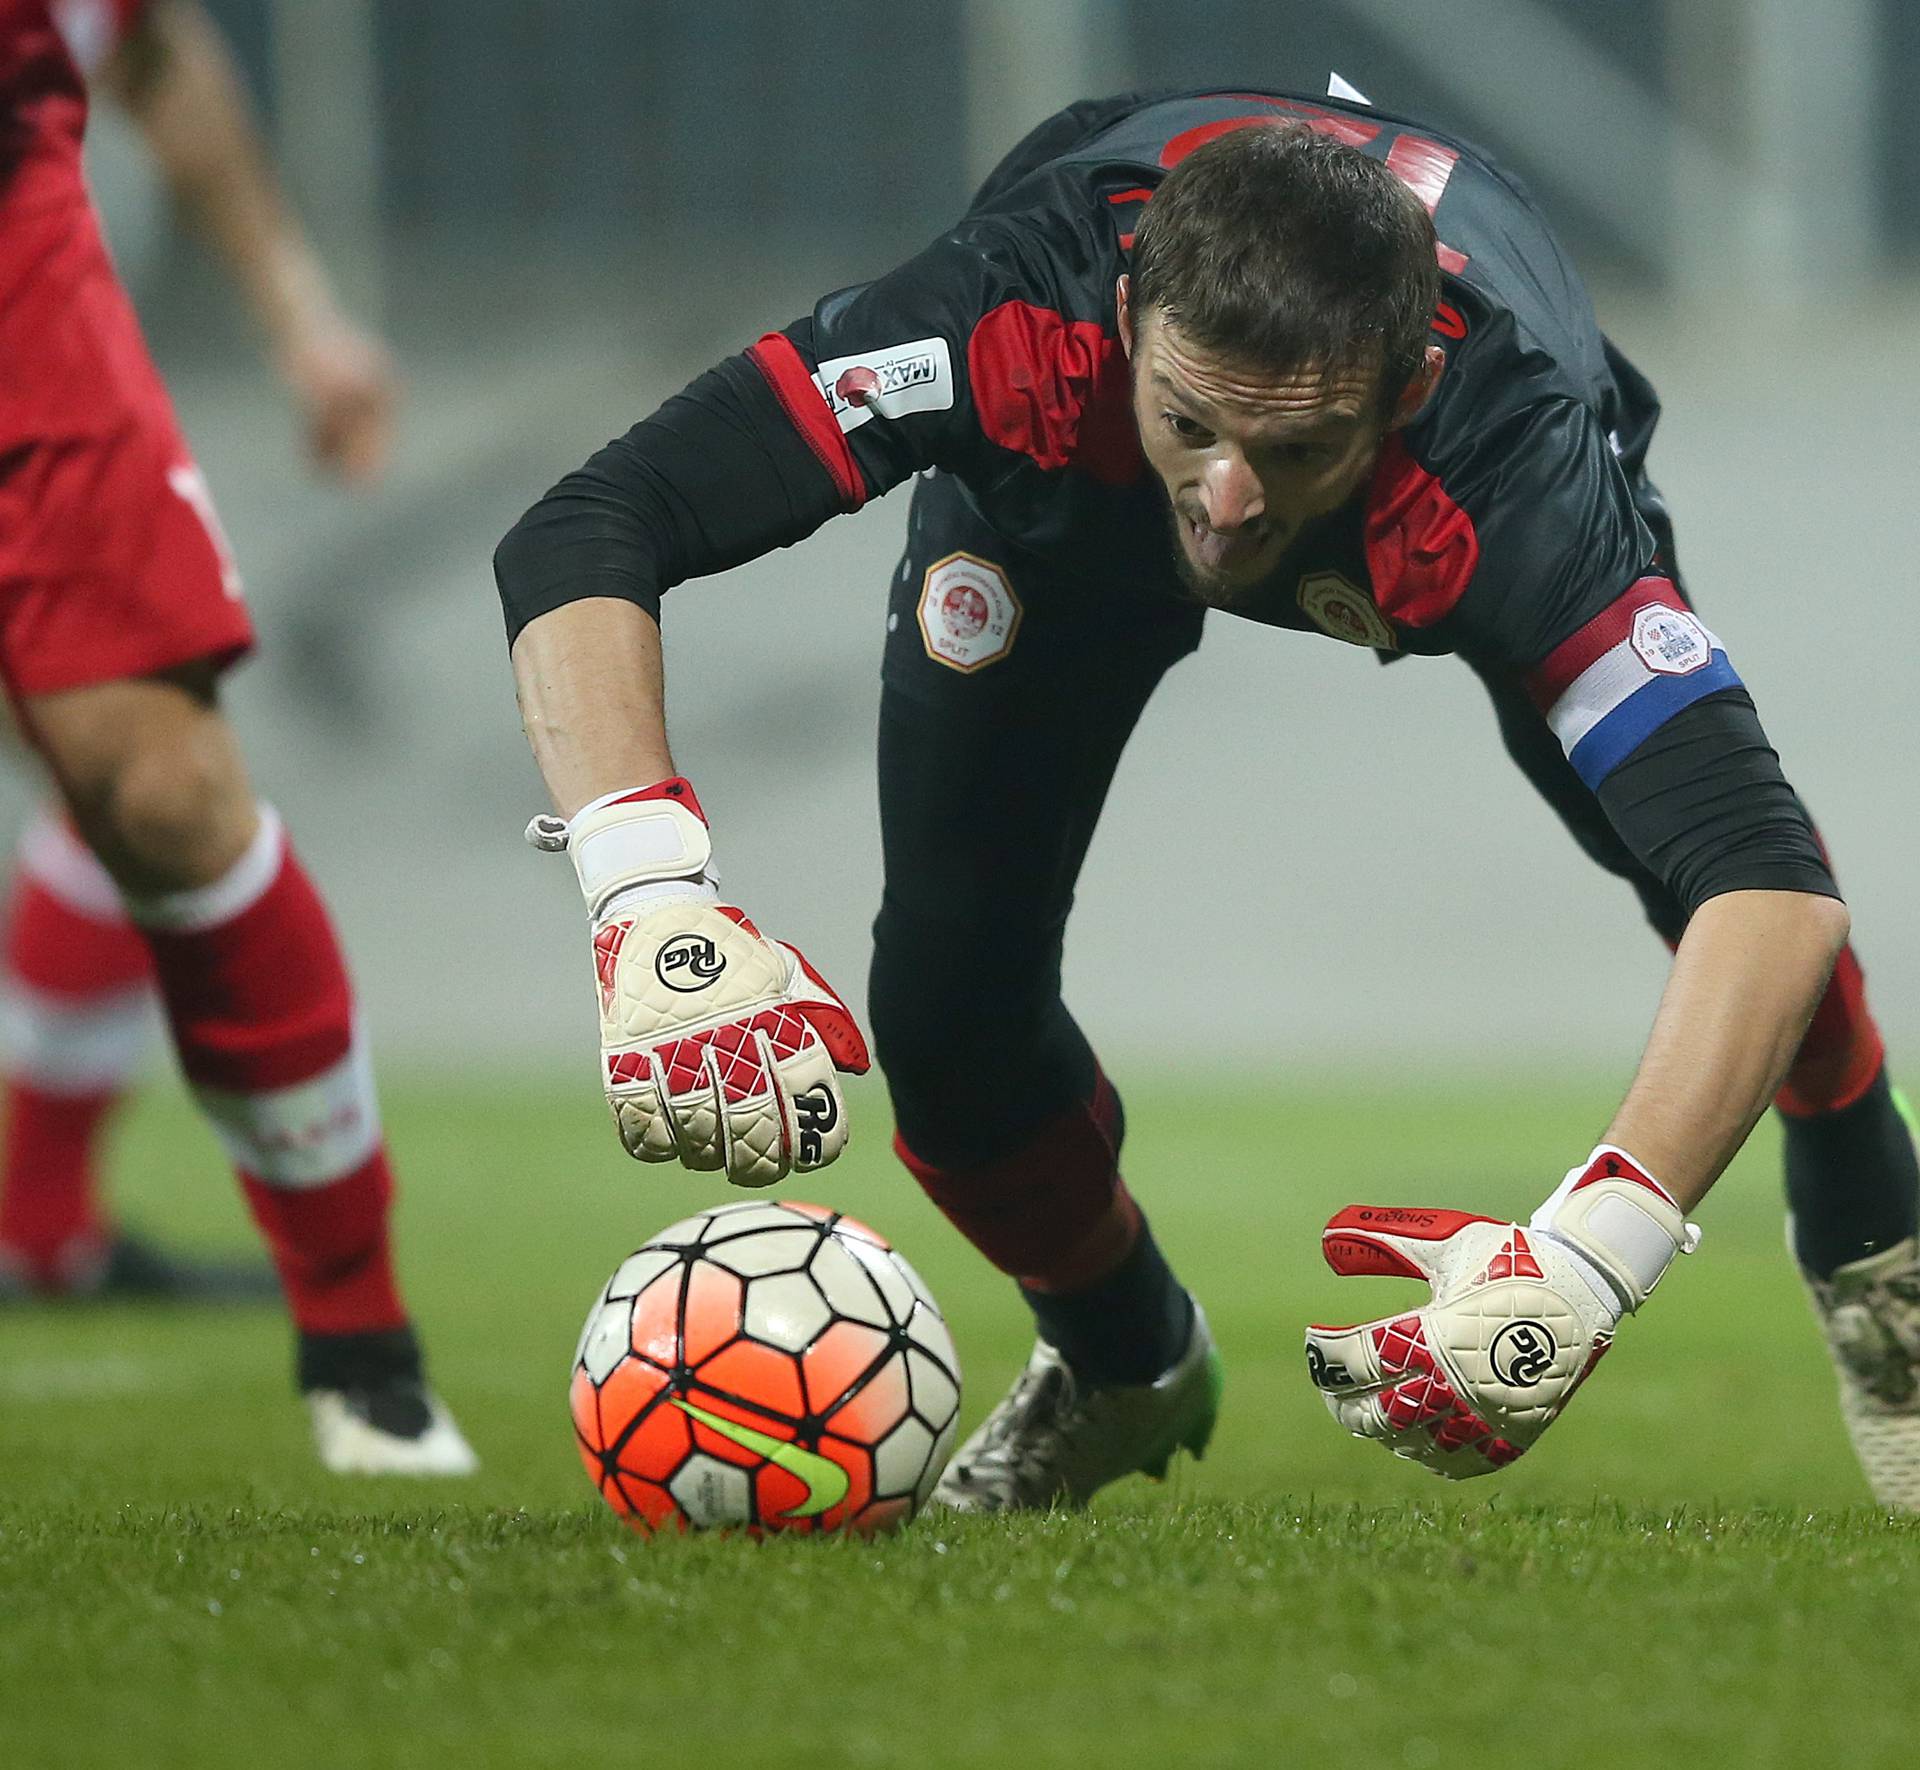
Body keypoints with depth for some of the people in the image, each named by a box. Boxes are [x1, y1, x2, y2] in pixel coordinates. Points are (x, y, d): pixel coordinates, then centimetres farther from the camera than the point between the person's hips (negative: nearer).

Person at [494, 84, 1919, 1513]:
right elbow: (580, 537, -48)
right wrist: (651, 909, -64)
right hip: (1070, 489, 1)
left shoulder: (1511, 474, -48)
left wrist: (1582, 1265, -67)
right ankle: (1128, 1368, 24)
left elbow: (1773, 884, -54)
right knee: (949, 1009, -11)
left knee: (1729, 865, -16)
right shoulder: (1022, 325, -46)